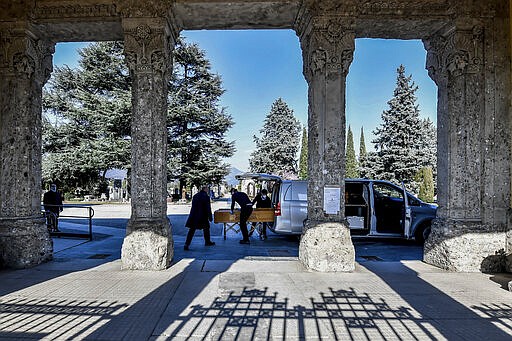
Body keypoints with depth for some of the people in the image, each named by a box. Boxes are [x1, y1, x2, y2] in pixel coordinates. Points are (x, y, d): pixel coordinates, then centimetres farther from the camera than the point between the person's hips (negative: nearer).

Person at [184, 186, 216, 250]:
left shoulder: (195, 196, 8)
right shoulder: (206, 197, -10)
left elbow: (193, 206, 15)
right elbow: (208, 208, -10)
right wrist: (210, 217, -3)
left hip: (194, 216, 5)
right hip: (202, 216, -5)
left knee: (191, 230, 3)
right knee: (206, 228, 16)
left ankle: (187, 244, -5)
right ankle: (207, 242, 30)